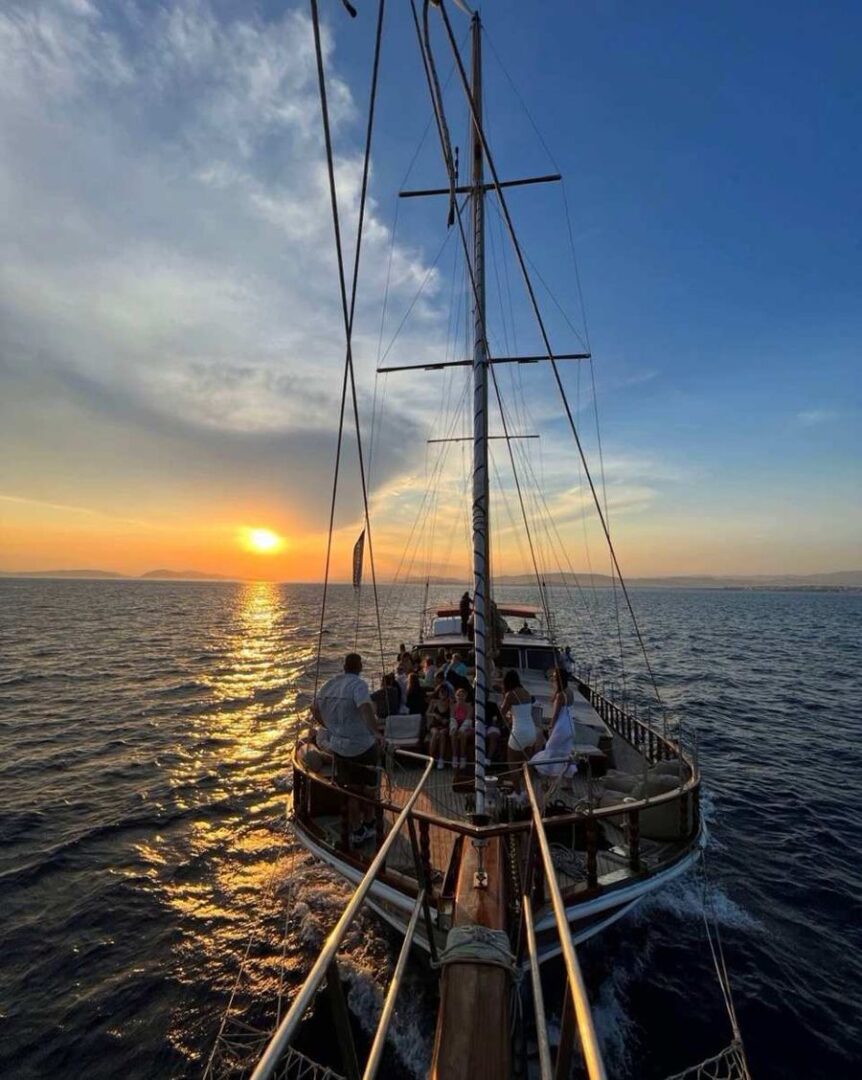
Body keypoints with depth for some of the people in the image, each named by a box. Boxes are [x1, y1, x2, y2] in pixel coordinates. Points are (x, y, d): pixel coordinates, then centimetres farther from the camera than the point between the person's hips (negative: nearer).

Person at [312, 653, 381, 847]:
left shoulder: (329, 685, 3)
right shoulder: (358, 684, -19)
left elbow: (314, 709, 14)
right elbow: (365, 708, -37)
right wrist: (376, 733, -44)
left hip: (339, 747, 6)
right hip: (362, 745, -5)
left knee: (352, 789, 18)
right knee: (368, 788, 18)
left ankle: (356, 832, 27)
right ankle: (368, 825, 33)